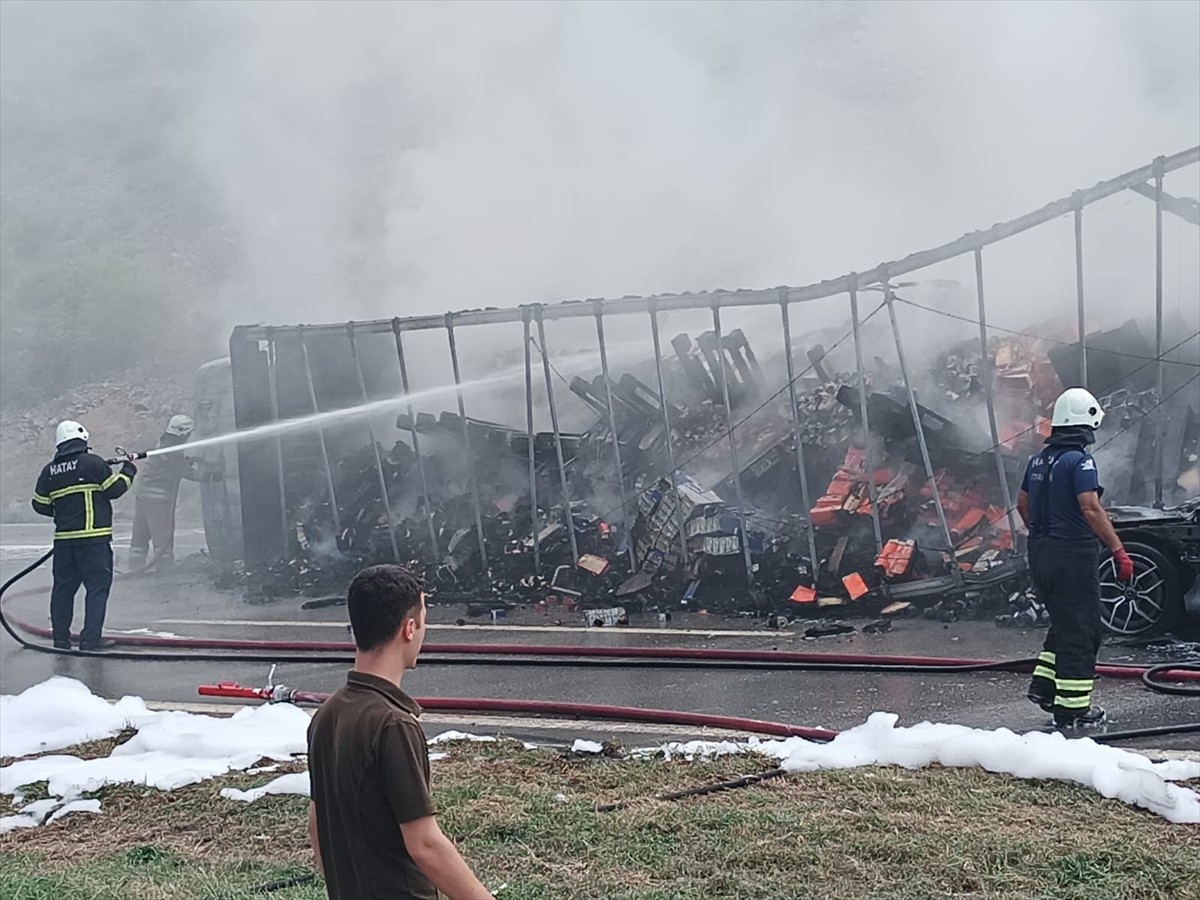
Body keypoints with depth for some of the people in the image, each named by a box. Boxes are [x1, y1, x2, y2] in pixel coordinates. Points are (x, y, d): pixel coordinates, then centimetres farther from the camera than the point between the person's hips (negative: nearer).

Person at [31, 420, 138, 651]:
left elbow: (40, 505, 11)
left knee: (63, 587, 14)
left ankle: (61, 637, 18)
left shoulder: (49, 471, 8)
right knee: (98, 586, -2)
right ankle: (90, 638, -7)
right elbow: (115, 489, -5)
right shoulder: (92, 462, -8)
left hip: (63, 539, 6)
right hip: (94, 538, -5)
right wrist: (128, 470, 11)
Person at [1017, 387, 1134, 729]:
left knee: (1064, 623, 22)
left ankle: (1044, 685, 20)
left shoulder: (1039, 460, 10)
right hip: (1073, 554, -8)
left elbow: (1022, 503, 20)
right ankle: (1073, 707, 4)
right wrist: (1119, 550, -21)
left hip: (1041, 552, 8)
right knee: (1080, 630, 0)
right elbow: (1091, 509, -23)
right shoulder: (1079, 460, -16)